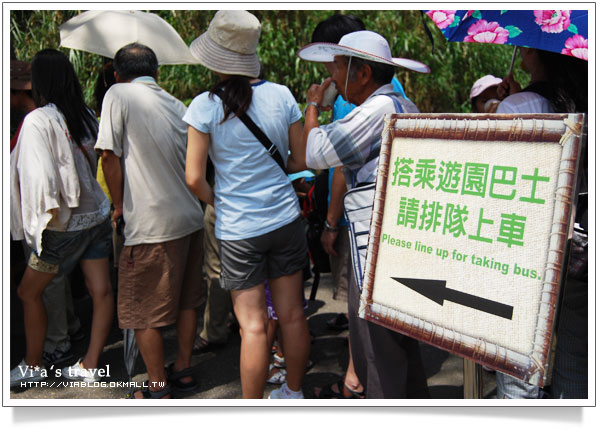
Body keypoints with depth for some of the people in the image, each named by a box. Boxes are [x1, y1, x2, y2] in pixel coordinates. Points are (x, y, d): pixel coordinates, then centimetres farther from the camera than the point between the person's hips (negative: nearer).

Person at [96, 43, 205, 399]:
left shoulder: (118, 95, -6)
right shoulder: (177, 104, 9)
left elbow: (110, 155, -11)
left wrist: (119, 205, 2)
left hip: (151, 225, -7)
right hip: (191, 218, 7)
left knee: (143, 312, 7)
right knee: (186, 301, 19)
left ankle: (158, 389, 17)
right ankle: (184, 370, 32)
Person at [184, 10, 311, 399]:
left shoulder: (206, 106, -11)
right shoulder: (282, 96, -1)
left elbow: (194, 178, -11)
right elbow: (301, 161, 5)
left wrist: (215, 200, 8)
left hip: (238, 229, -3)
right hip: (286, 220, 4)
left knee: (253, 326, 5)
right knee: (293, 316, 14)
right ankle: (295, 394, 33)